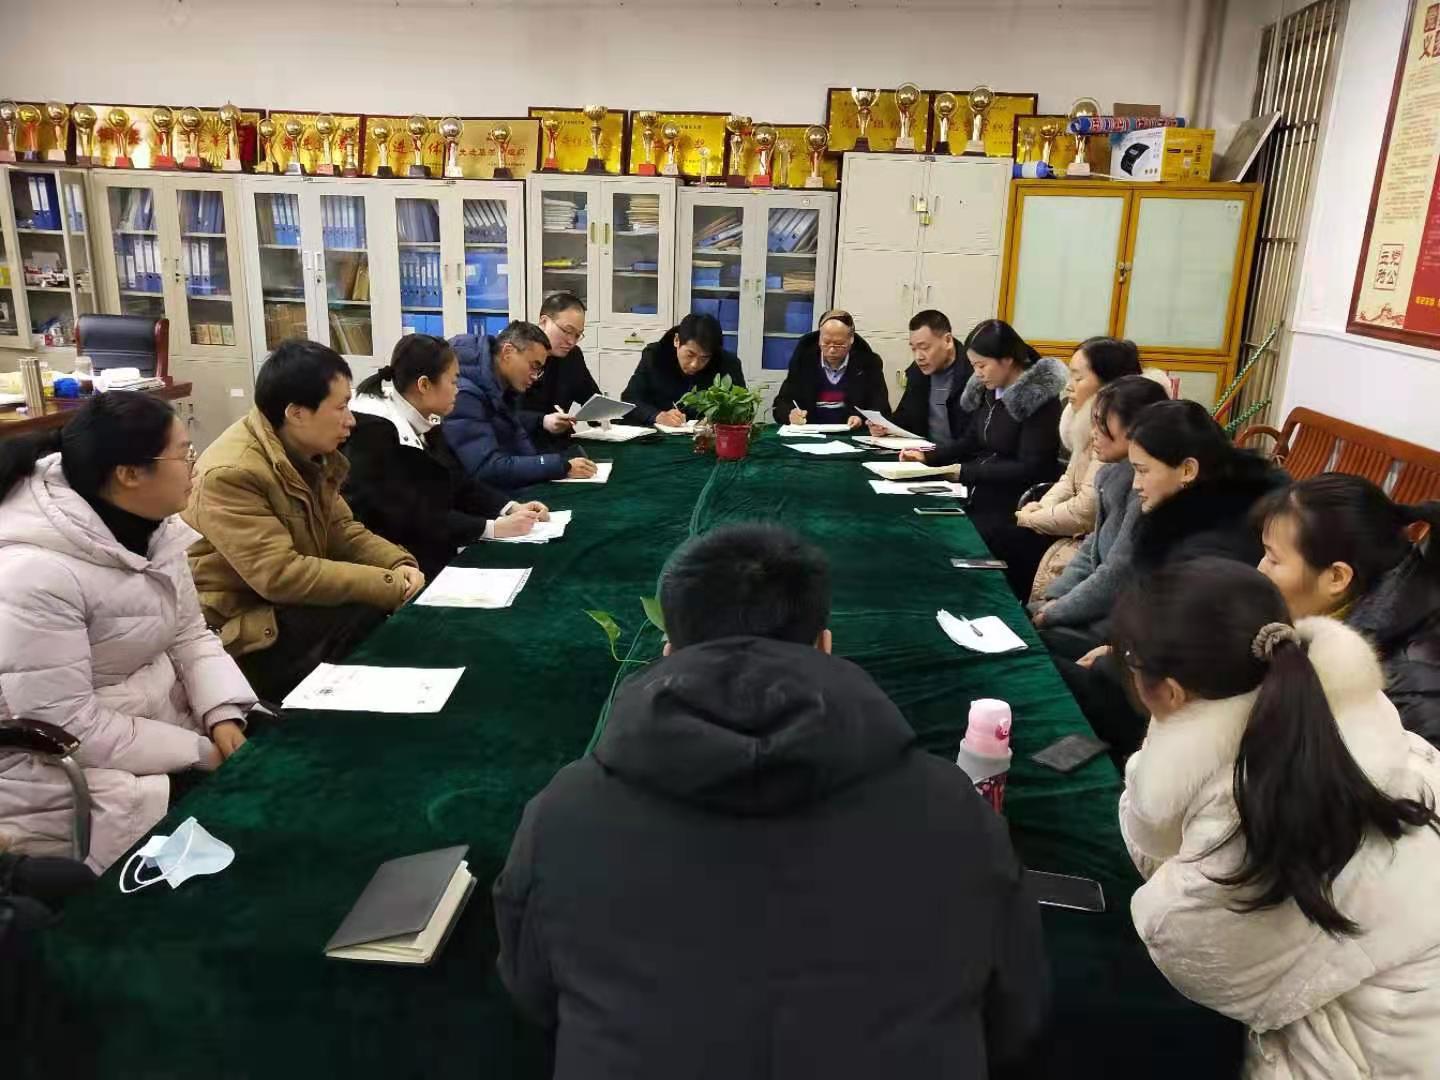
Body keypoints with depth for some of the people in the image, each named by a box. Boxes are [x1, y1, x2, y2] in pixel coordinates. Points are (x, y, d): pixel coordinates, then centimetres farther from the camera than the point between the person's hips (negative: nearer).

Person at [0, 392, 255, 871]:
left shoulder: (154, 526, -2)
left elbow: (189, 634, 3)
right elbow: (64, 728, -26)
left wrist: (223, 717, -13)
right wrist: (199, 753, -21)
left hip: (158, 718, 8)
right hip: (66, 764, -8)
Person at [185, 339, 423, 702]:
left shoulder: (309, 453, 3)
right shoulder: (230, 473, -25)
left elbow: (341, 529, 9)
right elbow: (280, 575, -30)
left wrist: (398, 564, -12)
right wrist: (390, 584, -28)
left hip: (294, 603, 8)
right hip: (244, 629, -8)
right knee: (372, 619, -24)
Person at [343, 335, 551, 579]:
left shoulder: (423, 422, 7)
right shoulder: (373, 431, -20)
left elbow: (459, 484, 8)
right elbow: (410, 518, -25)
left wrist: (511, 508, -8)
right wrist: (494, 528, -25)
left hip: (434, 553, 8)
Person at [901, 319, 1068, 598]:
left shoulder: (1040, 398, -14)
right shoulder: (988, 389, 9)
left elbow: (1030, 468, -17)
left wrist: (965, 472, -17)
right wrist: (928, 456, 2)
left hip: (1017, 512, -7)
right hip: (982, 498, 8)